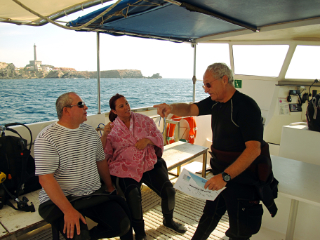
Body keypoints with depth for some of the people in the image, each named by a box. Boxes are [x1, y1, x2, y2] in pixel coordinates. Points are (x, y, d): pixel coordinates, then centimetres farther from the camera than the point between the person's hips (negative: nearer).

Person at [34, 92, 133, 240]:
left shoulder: (90, 131, 8)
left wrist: (109, 187, 21)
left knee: (124, 225, -11)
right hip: (59, 200, -5)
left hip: (95, 195, 6)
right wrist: (68, 210, -23)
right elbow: (45, 178, -18)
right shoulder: (47, 138, -12)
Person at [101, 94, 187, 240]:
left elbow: (159, 137, 10)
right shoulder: (112, 129, 8)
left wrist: (147, 140, -10)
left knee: (169, 191, -13)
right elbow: (104, 154, 1)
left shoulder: (143, 119, 12)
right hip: (126, 168, -2)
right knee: (133, 195, -31)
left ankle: (168, 220, 21)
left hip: (150, 163, 3)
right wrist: (104, 135, -14)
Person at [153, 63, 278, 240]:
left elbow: (254, 149, -29)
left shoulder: (246, 106, -23)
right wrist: (171, 108, -28)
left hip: (243, 174, -7)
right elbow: (190, 109, -5)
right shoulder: (215, 102, 2)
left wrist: (225, 176, -35)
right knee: (210, 213, 24)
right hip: (222, 171, 7)